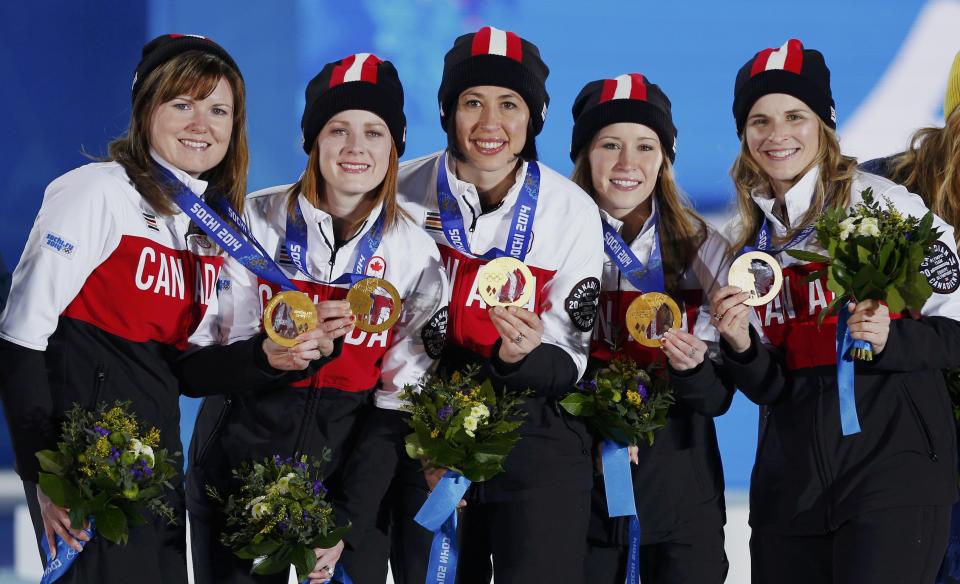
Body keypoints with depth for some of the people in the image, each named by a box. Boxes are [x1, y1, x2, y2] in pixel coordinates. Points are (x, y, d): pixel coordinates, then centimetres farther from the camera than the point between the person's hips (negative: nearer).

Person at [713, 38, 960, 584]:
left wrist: (888, 339, -20)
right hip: (792, 486, 5)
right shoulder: (745, 239, 13)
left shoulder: (884, 202, -3)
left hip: (892, 463, -5)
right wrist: (741, 347, -8)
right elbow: (770, 388, 12)